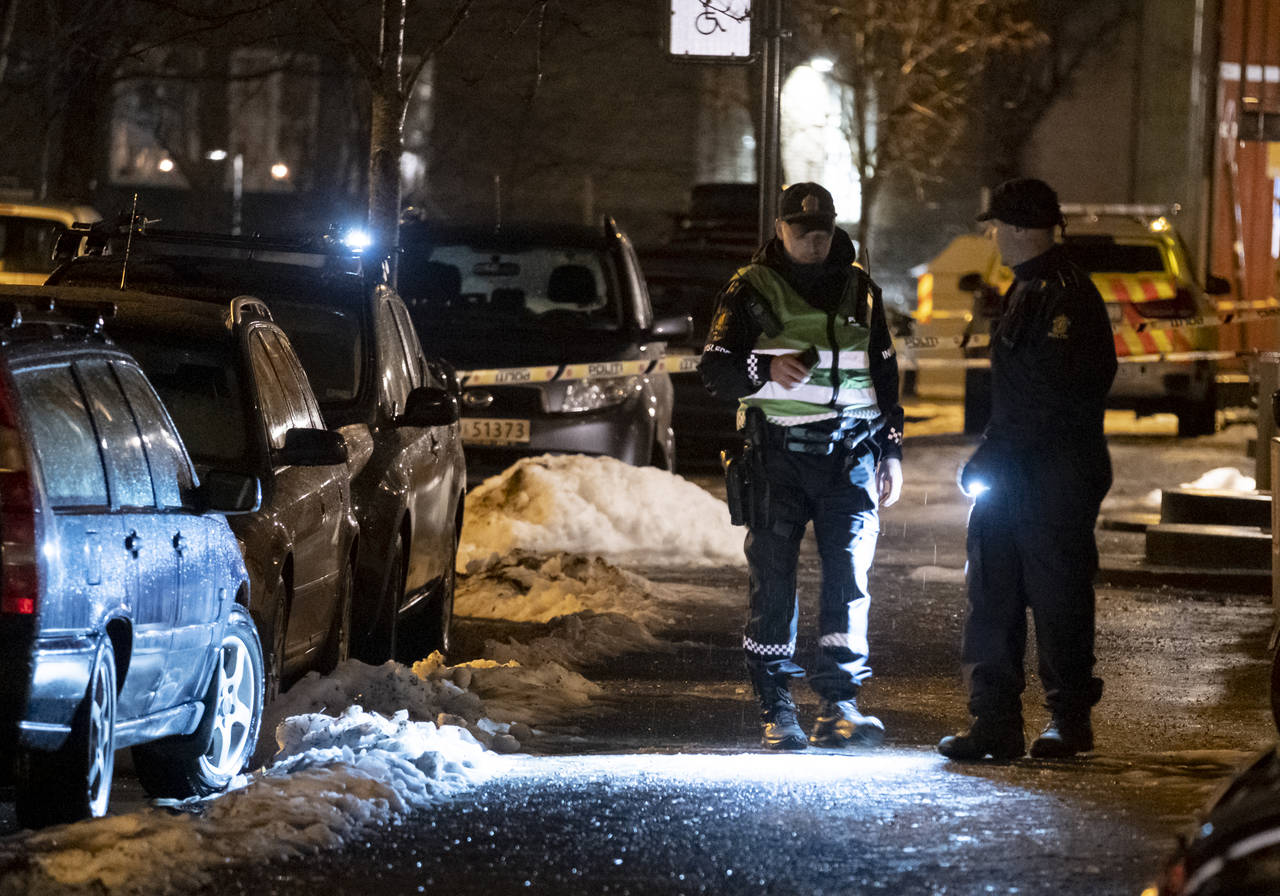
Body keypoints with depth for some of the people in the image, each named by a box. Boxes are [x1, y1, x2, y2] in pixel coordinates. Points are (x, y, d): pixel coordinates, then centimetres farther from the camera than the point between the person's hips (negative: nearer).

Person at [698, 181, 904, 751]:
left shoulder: (860, 291, 14)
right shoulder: (751, 291, 5)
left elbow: (885, 373, 21)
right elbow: (713, 371, 0)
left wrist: (891, 449, 15)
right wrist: (765, 368, -19)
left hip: (850, 453, 2)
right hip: (777, 453, -2)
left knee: (849, 573, -9)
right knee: (773, 581, -3)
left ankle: (838, 705, -9)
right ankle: (775, 710, 3)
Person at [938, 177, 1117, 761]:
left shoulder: (1064, 295, -15)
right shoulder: (1027, 290, 17)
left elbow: (1051, 396, -22)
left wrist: (994, 457, -21)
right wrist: (991, 455, 16)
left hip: (1056, 474, -10)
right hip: (1011, 472, 10)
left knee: (1057, 597, 0)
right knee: (991, 595, 6)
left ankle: (1071, 719, 10)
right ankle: (995, 723, 8)